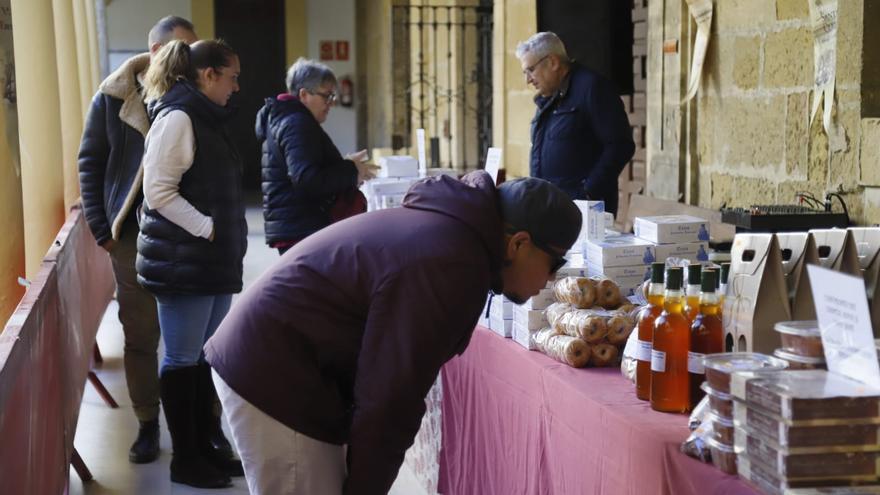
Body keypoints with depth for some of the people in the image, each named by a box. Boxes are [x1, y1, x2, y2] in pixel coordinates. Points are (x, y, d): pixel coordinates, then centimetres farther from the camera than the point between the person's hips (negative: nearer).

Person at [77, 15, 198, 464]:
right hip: (133, 236, -1)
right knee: (140, 335, 6)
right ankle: (147, 424, 18)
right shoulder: (113, 97, 0)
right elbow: (90, 162, 3)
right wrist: (102, 229, -3)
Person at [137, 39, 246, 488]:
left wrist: (225, 241, 15)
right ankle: (184, 459, 9)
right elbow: (159, 192, -19)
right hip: (182, 262, -9)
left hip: (212, 261, 9)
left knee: (206, 358, 13)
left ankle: (204, 447, 22)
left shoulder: (206, 119, 16)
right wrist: (208, 228, -20)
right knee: (183, 360, 0)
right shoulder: (177, 118, -13)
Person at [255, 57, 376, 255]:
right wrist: (351, 171, -13)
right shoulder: (297, 124, -14)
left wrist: (347, 167, 9)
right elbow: (306, 179, -25)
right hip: (302, 230, -11)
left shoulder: (281, 120, 19)